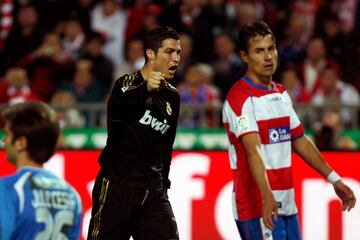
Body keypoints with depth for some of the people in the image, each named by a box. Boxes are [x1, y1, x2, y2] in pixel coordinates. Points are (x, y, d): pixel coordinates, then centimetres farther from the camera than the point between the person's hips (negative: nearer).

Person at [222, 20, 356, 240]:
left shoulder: (281, 94, 15)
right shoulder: (240, 97, -13)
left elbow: (299, 141, 24)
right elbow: (253, 150, -25)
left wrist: (334, 179, 22)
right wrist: (267, 196, -36)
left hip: (287, 205, 8)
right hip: (258, 208, -8)